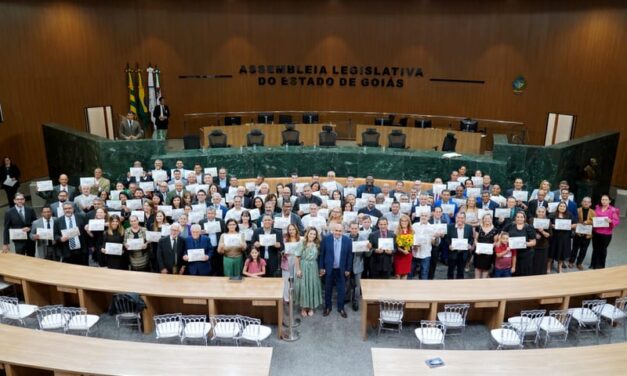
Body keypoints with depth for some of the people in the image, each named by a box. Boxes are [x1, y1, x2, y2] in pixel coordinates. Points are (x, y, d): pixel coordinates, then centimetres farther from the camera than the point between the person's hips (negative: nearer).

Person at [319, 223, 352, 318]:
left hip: (341, 269, 1)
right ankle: (327, 307, 28)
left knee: (341, 289, 10)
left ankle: (341, 308, 25)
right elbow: (322, 254, -4)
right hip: (329, 269, -1)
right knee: (328, 289, 13)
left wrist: (348, 269, 0)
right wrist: (321, 268, -4)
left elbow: (349, 255, -2)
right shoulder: (326, 239, -10)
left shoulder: (347, 240, -8)